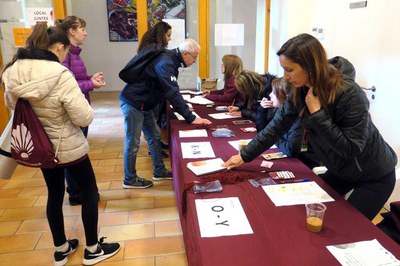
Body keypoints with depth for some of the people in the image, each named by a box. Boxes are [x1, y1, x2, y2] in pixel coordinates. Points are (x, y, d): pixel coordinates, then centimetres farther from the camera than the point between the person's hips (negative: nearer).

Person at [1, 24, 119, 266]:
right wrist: (79, 99, -6)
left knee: (55, 194, 21)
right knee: (89, 192, 14)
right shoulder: (61, 75, -27)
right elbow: (84, 119, -25)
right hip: (69, 148, -6)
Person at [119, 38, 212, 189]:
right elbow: (172, 93, -32)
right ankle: (129, 180, 16)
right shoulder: (165, 63, -25)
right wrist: (191, 118, -31)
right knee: (133, 143, 1)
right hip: (133, 103, -10)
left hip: (144, 104, 10)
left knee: (154, 137, 14)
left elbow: (171, 91, 15)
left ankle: (159, 172, 26)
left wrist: (182, 107, 9)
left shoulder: (170, 59, 6)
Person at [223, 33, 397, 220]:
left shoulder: (349, 94, -34)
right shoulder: (301, 90, -13)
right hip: (340, 170, 6)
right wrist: (245, 155, -9)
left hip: (374, 176, -6)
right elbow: (278, 125, -9)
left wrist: (317, 113, -36)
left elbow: (351, 149, -32)